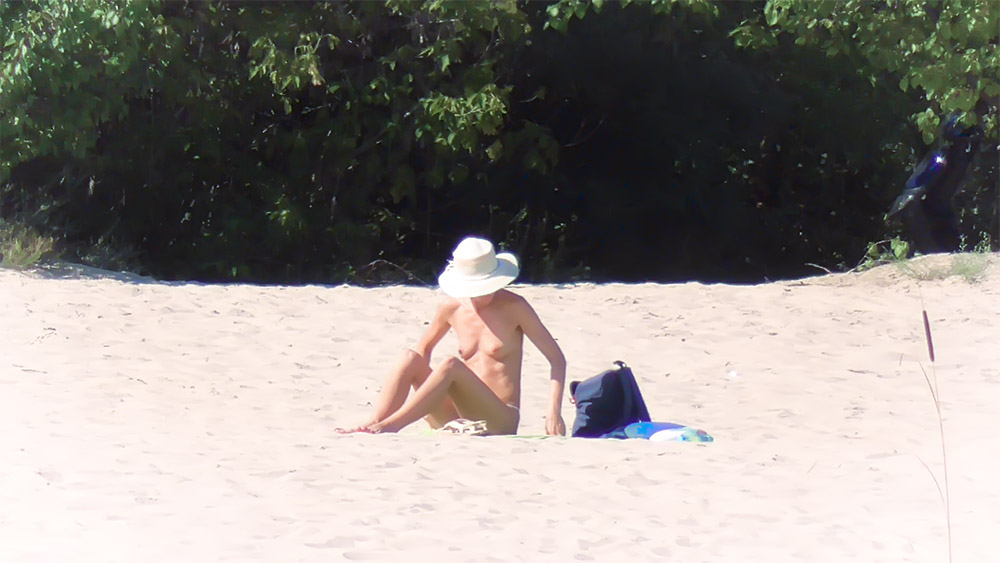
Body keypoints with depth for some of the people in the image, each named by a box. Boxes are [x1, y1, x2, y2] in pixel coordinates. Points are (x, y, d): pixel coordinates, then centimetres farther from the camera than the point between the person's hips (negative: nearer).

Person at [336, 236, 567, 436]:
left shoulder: (513, 307, -3)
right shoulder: (453, 307, 8)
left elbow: (556, 358, -1)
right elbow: (425, 347, 24)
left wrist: (554, 413, -14)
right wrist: (421, 377, 4)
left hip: (500, 422, -5)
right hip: (458, 420, 5)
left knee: (451, 365, -30)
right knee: (411, 358, -15)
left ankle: (391, 425, -36)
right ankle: (373, 425, -30)